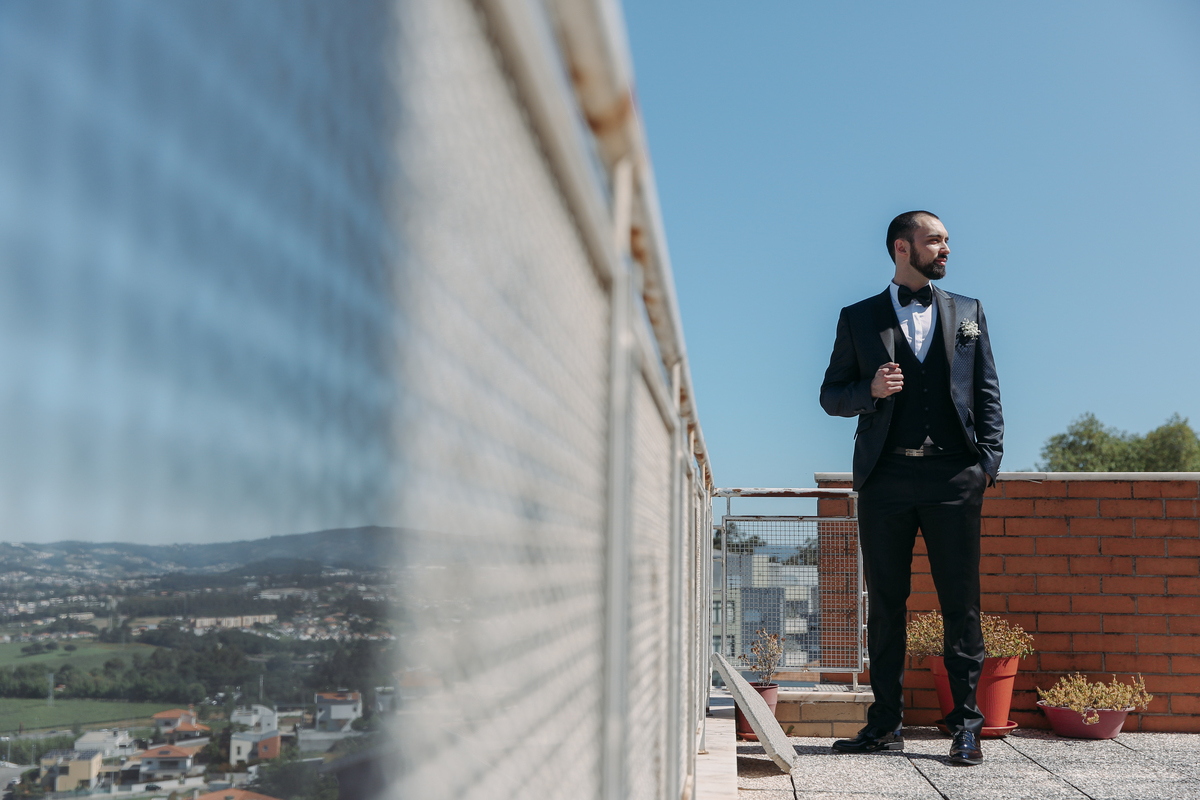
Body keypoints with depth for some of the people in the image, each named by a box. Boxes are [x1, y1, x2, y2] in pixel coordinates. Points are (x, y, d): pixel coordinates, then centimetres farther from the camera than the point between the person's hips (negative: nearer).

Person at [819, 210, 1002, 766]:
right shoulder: (858, 318, 12)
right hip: (886, 478, 0)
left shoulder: (968, 312, 16)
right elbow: (831, 395, 11)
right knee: (885, 602, 4)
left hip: (953, 476, 0)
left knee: (960, 603, -1)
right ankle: (885, 723, 12)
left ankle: (966, 723, 7)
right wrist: (870, 390, -10)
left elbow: (987, 393, 12)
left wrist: (988, 461, -1)